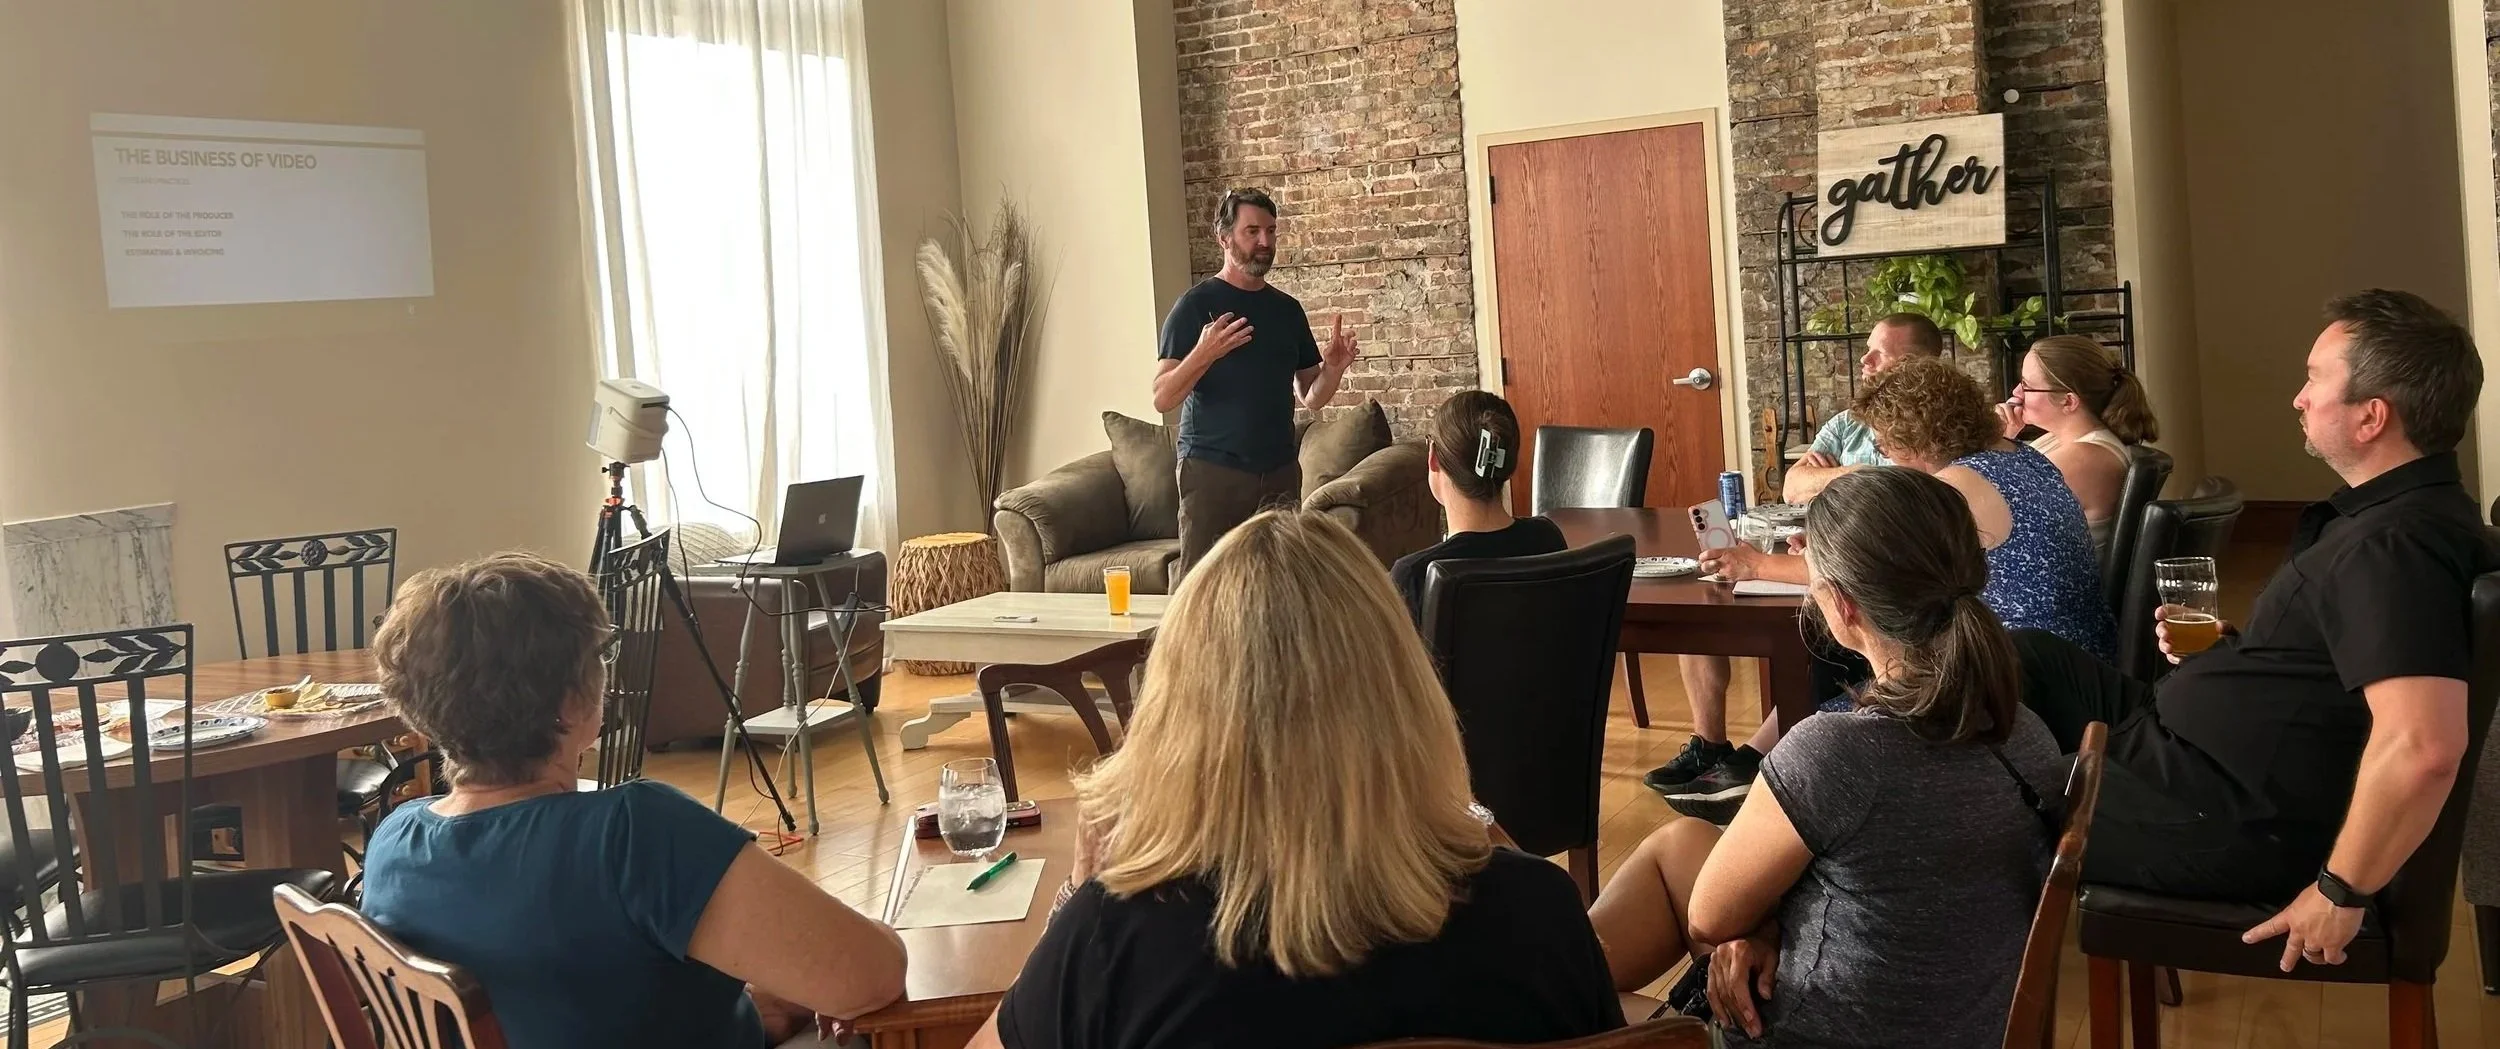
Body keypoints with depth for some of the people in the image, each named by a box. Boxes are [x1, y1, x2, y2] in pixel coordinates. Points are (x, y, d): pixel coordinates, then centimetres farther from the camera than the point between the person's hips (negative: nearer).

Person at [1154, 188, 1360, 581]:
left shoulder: (1287, 309, 14)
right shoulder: (1196, 305, -2)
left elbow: (1311, 397, 18)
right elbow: (1162, 398, -9)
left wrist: (1333, 367, -3)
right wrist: (1203, 354, -26)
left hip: (1280, 471, 5)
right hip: (1212, 470, -5)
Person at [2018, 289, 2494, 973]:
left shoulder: (2395, 547, -26)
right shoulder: (2388, 509, 8)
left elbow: (2421, 747, -38)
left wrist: (2341, 892, -27)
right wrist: (2223, 651, 5)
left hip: (2229, 820, -10)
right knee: (2025, 659, 16)